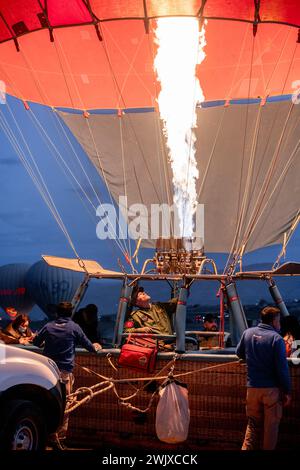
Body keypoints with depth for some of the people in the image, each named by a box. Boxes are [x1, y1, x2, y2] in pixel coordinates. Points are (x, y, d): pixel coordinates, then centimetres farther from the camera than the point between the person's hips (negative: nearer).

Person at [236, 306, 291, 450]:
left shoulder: (248, 333, 1)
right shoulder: (276, 338, -14)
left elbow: (239, 353, 16)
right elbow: (282, 368, -13)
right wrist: (287, 391, -5)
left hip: (252, 387, 4)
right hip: (272, 389, -4)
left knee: (253, 424, 15)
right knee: (271, 425, 11)